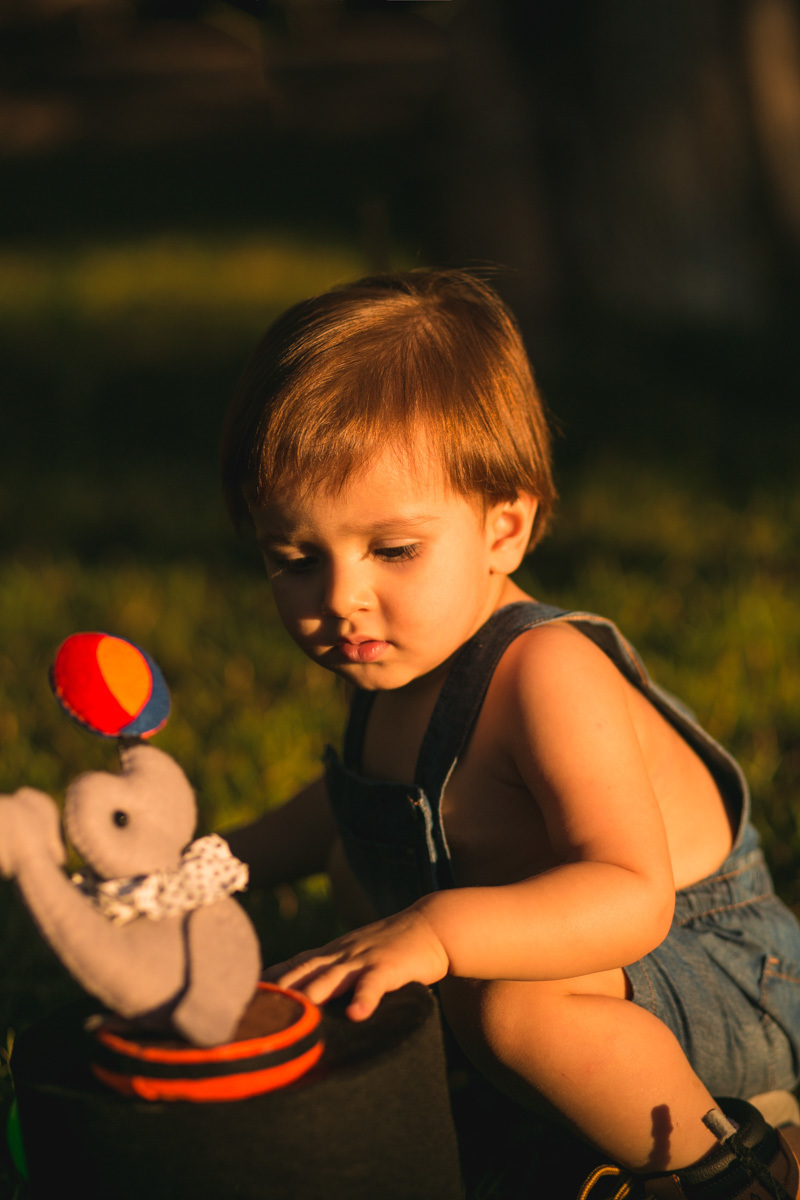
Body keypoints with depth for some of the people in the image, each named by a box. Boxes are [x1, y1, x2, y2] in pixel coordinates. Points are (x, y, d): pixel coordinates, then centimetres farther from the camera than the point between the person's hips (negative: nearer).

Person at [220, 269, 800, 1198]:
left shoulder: (546, 673, -32)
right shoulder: (396, 663, -4)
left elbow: (635, 899, -43)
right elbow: (361, 800, 20)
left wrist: (442, 929, -54)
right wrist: (227, 862, 13)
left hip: (721, 973, -9)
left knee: (510, 1001, -36)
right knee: (356, 864, 15)